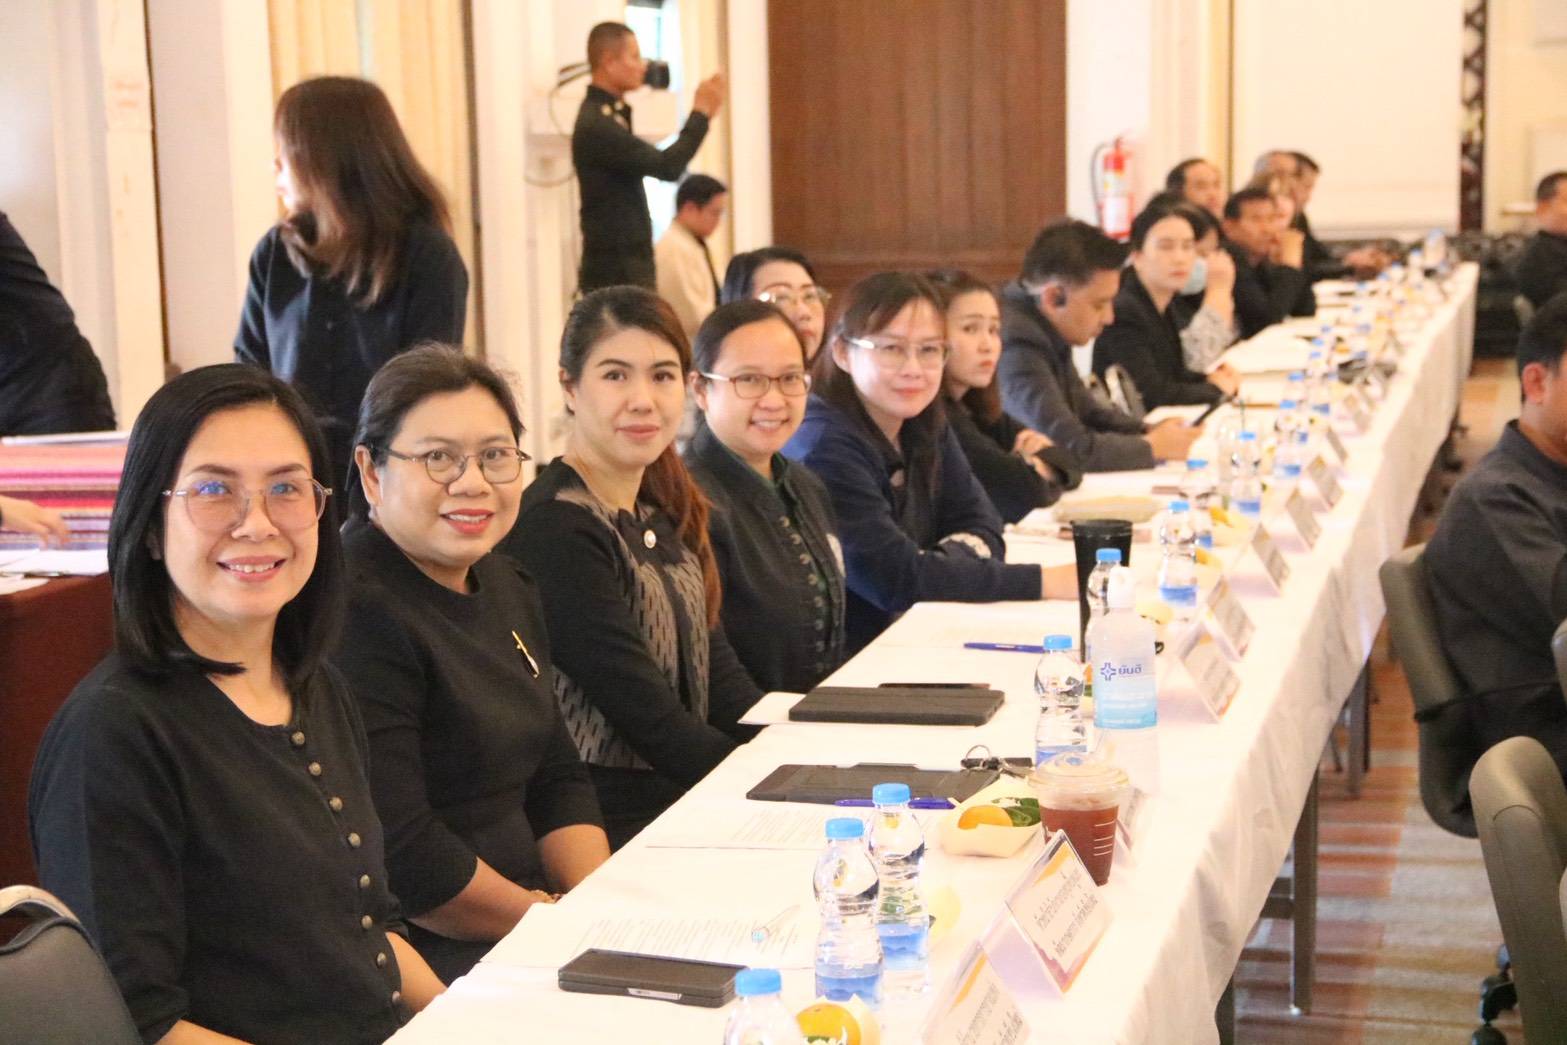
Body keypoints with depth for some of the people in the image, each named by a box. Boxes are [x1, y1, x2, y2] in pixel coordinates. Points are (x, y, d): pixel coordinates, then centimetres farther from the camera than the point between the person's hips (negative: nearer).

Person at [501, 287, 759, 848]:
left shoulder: (662, 512, 12)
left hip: (684, 802, 8)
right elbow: (652, 724, -17)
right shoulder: (554, 531, -15)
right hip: (609, 829, -8)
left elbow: (718, 676, 10)